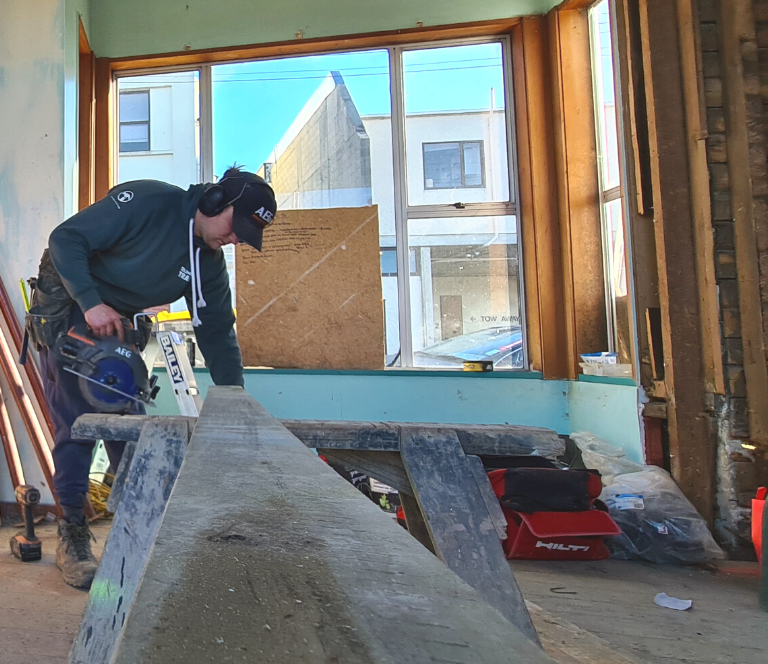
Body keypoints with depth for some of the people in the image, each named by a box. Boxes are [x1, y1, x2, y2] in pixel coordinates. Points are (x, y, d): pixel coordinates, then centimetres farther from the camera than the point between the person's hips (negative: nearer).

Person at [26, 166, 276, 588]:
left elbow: (217, 332, -2)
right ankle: (72, 536, 5)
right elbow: (66, 238, -23)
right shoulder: (149, 201, -24)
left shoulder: (210, 263, -4)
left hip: (114, 325, 6)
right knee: (76, 425, -8)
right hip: (65, 311, -6)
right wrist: (91, 303, -31)